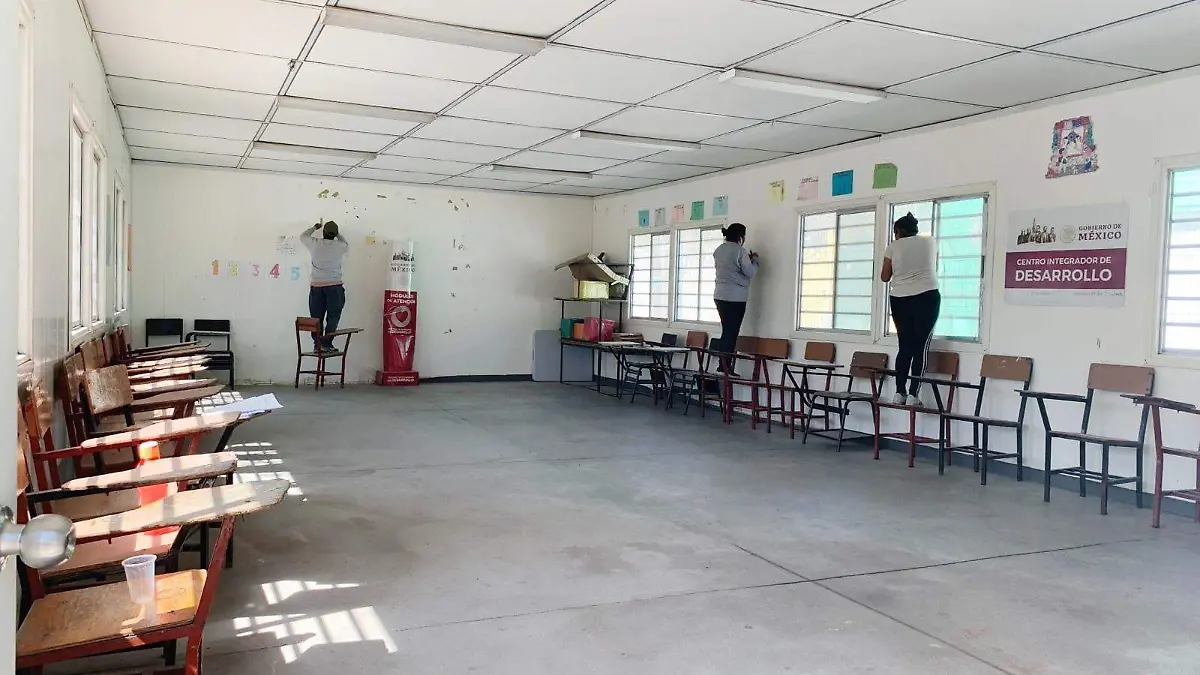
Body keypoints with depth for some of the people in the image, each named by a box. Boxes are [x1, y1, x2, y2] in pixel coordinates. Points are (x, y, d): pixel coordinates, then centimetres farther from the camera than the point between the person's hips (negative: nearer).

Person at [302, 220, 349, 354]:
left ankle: (317, 344, 10)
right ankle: (326, 344, -6)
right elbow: (346, 245, 24)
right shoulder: (339, 246, -2)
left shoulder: (315, 244, 1)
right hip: (334, 285, -2)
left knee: (316, 317, 9)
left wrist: (315, 227, 35)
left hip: (316, 285, 2)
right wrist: (336, 234, 32)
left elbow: (303, 236, 23)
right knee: (333, 316, 1)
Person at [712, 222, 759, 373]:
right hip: (735, 297, -8)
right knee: (731, 332, -4)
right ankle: (724, 367, -5)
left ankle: (722, 365, 12)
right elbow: (750, 272, -9)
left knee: (726, 331, 12)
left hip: (720, 295, 8)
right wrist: (754, 260, 9)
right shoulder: (740, 251, -12)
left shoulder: (718, 250, 11)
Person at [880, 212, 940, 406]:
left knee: (905, 346, 8)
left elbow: (885, 277, 8)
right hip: (927, 297, -1)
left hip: (900, 299, 1)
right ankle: (913, 394, -8)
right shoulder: (930, 242, 8)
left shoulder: (893, 247, 4)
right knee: (920, 347, -2)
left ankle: (900, 393, 5)